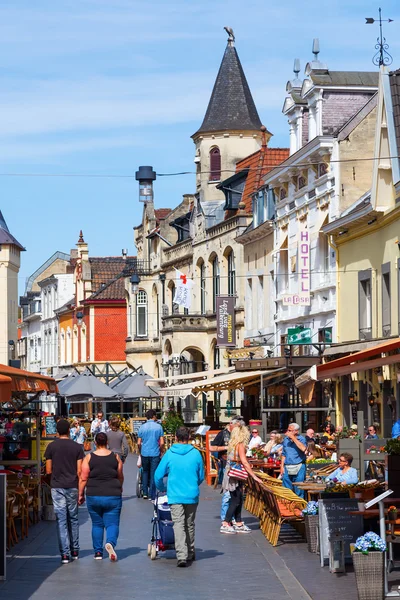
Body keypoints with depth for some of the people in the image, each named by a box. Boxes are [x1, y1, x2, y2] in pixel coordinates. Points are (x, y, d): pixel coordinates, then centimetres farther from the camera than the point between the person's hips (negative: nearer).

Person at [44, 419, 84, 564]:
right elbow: (79, 471, -3)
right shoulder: (77, 447, -1)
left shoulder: (51, 447, -2)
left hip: (57, 487, -1)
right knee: (73, 519, 14)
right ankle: (74, 551, 19)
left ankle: (65, 553, -5)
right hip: (72, 487, 1)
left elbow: (48, 470, 0)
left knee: (61, 520, 0)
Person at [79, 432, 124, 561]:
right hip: (113, 496, 0)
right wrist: (119, 489, 30)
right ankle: (110, 543, -26)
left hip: (94, 496, 0)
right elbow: (120, 477, 11)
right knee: (112, 523, 2)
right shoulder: (115, 457, 1)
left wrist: (81, 494, 6)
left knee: (97, 524, 13)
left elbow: (83, 478, -5)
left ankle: (98, 552, 15)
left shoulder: (89, 458, -4)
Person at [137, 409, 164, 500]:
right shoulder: (158, 427, -4)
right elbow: (162, 443, -6)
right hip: (155, 454, -2)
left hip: (144, 454, 2)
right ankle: (152, 496, 4)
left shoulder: (142, 427, 1)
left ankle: (145, 493, 17)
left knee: (145, 472, 19)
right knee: (153, 474, 3)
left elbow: (139, 443, 2)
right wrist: (160, 451, 10)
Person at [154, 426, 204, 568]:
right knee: (190, 525, 16)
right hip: (192, 496, 2)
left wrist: (162, 489, 20)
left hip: (175, 496, -2)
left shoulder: (169, 454, -4)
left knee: (178, 524, -6)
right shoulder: (196, 454, -1)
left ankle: (182, 556, -20)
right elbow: (201, 477, 8)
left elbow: (158, 475, 1)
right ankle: (190, 554, 29)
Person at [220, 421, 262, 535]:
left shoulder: (232, 444, 10)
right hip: (235, 476, -8)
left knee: (238, 500, 13)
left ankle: (239, 524, 16)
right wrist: (254, 476, -19)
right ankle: (225, 525, -2)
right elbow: (244, 461, -20)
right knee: (236, 501, -2)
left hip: (230, 474, 8)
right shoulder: (240, 445, -14)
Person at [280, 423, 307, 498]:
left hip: (299, 468, -4)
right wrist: (282, 466, 8)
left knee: (299, 490, 0)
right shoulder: (286, 440, 11)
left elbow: (303, 448, -25)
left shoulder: (301, 439, -4)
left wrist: (293, 437, -22)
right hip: (287, 468, 4)